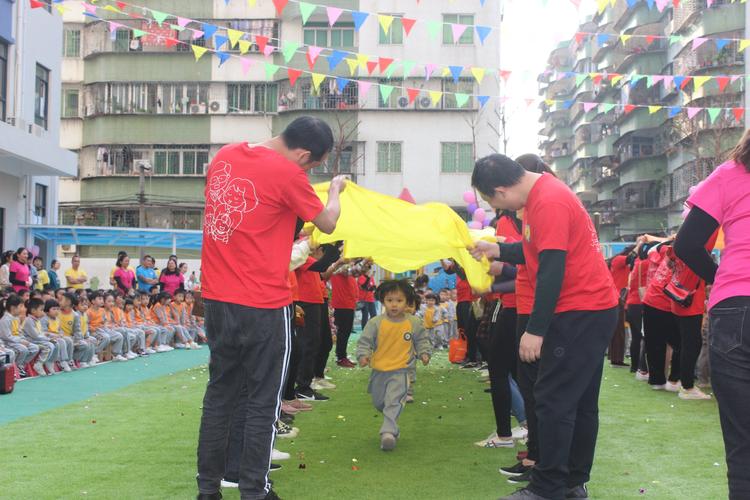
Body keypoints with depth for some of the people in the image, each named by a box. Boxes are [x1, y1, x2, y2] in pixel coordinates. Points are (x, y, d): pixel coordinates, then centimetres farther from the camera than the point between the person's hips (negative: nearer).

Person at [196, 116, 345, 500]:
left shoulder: (225, 156, 7)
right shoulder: (286, 173, -13)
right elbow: (327, 223, 0)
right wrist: (335, 189, 18)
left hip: (216, 299, 7)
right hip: (263, 306, -7)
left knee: (219, 393, 15)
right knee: (263, 402, 5)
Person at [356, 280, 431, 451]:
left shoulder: (413, 323, -4)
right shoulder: (375, 323, -9)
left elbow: (422, 339, 10)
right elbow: (364, 341, -5)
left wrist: (424, 353, -5)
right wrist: (363, 355, -21)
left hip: (400, 371, -2)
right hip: (378, 370, 2)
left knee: (394, 402, -16)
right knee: (378, 402, 18)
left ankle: (388, 432, -19)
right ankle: (391, 421, 45)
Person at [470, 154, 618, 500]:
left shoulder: (548, 202, -20)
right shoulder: (541, 194, 11)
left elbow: (552, 269, -24)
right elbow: (537, 251, 21)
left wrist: (535, 330, -22)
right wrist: (496, 250, 14)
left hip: (580, 312, -11)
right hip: (594, 309, 11)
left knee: (554, 401, -6)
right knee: (581, 400, 14)